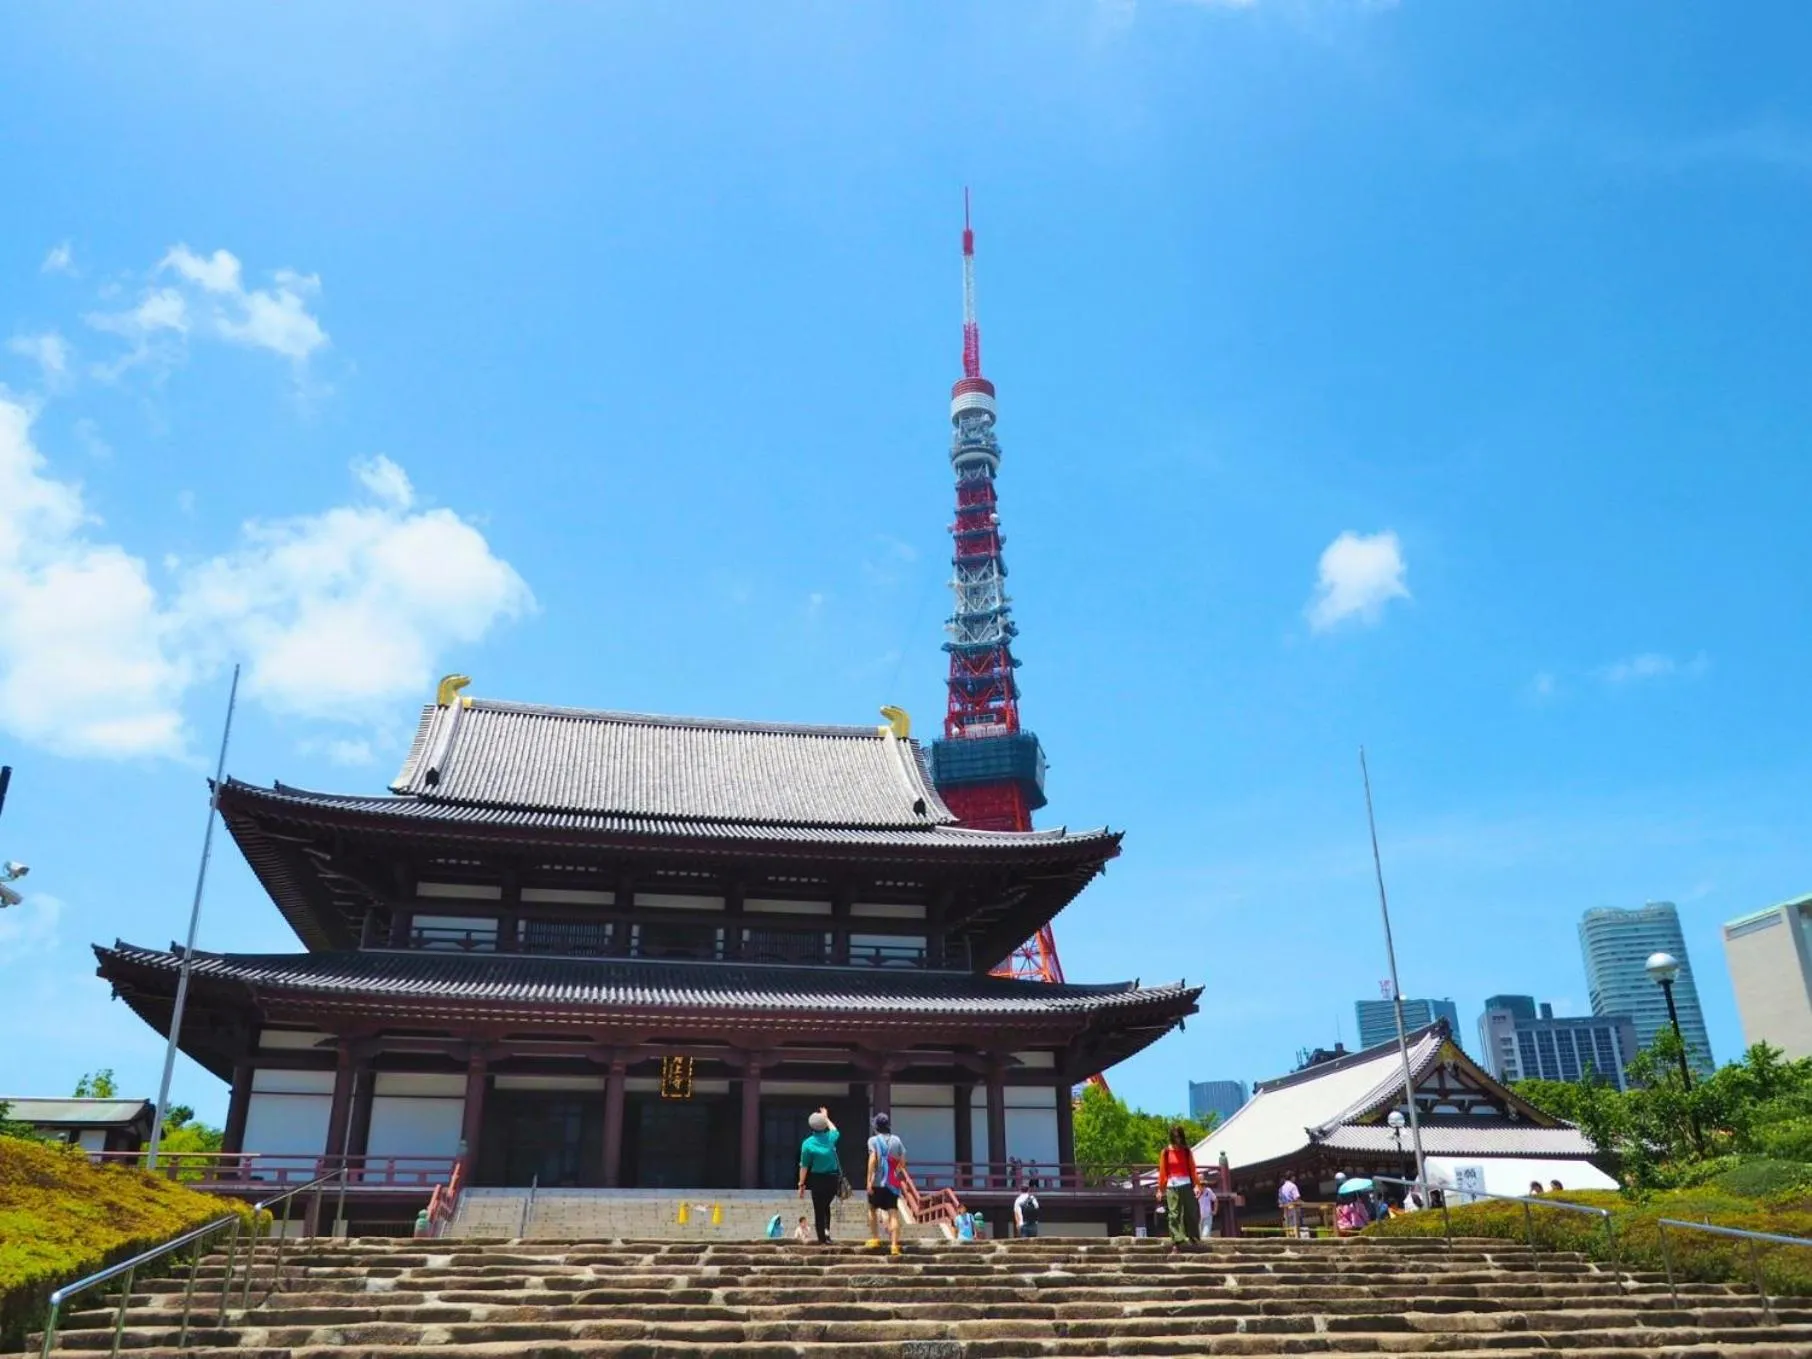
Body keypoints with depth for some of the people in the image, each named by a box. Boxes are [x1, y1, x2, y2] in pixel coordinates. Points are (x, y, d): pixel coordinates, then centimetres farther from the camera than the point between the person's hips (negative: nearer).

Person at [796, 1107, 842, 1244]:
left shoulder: (807, 1144, -11)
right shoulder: (830, 1138, -2)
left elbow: (804, 1167, -9)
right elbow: (835, 1131, 25)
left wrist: (801, 1185, 0)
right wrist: (826, 1117, 39)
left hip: (818, 1180, -3)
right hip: (833, 1178, 3)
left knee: (818, 1210, 7)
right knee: (826, 1206, 21)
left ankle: (822, 1240, 7)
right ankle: (826, 1229, 2)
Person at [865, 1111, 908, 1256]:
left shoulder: (874, 1140, -1)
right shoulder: (896, 1140, 10)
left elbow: (872, 1159, -14)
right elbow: (902, 1162, 9)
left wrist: (869, 1180, -16)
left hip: (878, 1182, -2)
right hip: (893, 1183, 2)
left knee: (873, 1209, 19)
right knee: (893, 1213, -2)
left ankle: (875, 1239, 19)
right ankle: (895, 1245, -13)